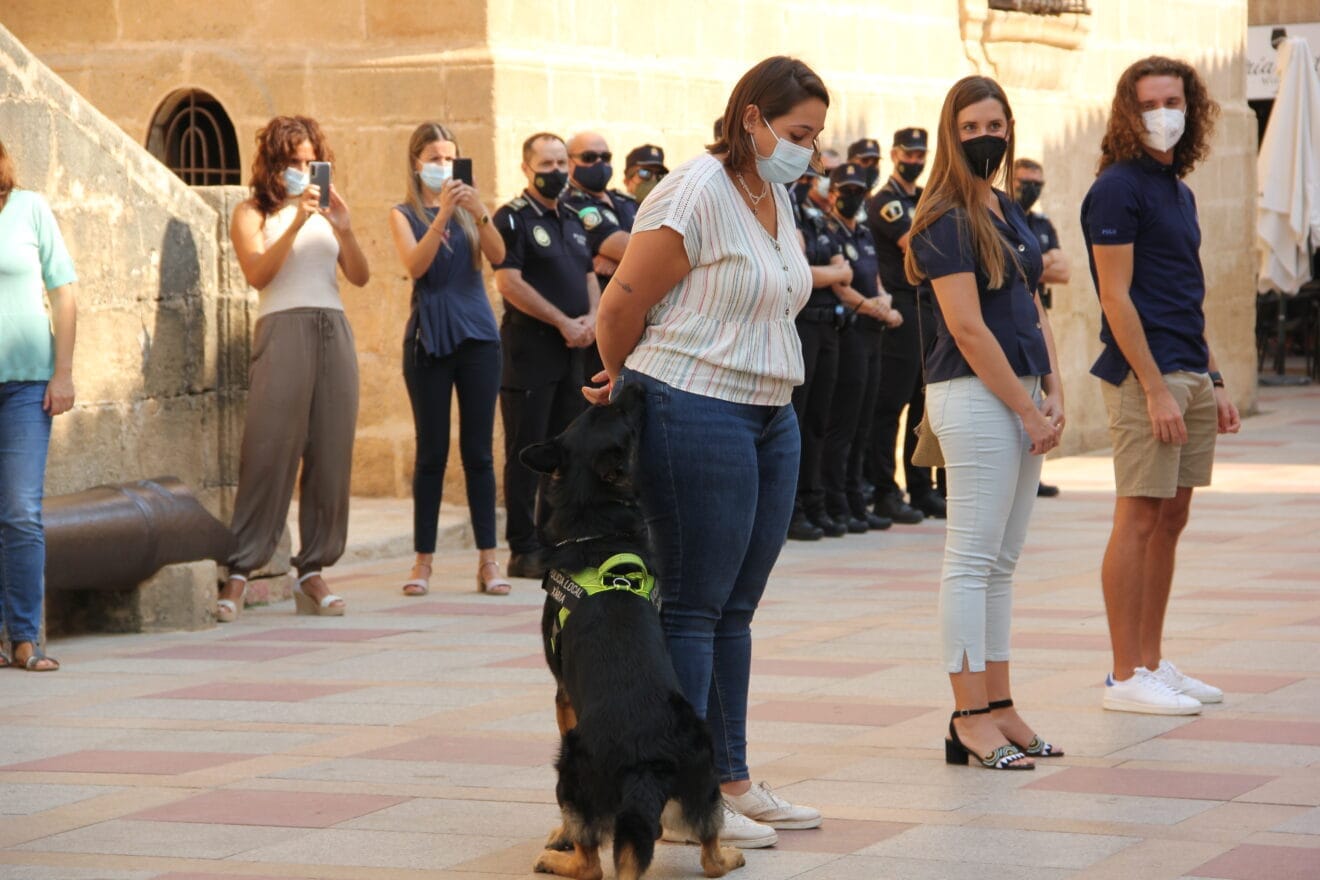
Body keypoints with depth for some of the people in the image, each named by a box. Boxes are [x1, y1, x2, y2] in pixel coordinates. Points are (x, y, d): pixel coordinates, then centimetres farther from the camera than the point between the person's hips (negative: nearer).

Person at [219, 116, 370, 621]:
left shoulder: (325, 211, 19)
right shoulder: (252, 214, 8)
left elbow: (360, 277, 10)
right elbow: (257, 273, -8)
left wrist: (344, 229, -6)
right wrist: (296, 223, -15)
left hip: (334, 332, 4)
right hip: (283, 329, -4)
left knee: (331, 453, 0)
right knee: (270, 452, -10)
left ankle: (313, 572, 4)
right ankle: (239, 571, -9)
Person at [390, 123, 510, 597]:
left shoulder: (466, 207, 11)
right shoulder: (404, 214, 5)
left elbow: (497, 255, -4)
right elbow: (415, 264, -12)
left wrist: (479, 213, -20)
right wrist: (443, 215, -22)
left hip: (477, 335, 2)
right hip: (429, 339, -2)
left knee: (478, 451, 2)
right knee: (431, 452, 0)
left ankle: (488, 559, 3)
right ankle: (423, 559, 6)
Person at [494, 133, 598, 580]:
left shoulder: (573, 221, 17)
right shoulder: (513, 219, -6)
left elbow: (589, 275, 21)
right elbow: (509, 282, -15)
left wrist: (591, 317, -1)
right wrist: (563, 322, -15)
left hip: (573, 350, 7)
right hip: (530, 348, -7)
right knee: (526, 453, -4)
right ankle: (524, 551, -2)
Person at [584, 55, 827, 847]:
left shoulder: (777, 198, 14)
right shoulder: (696, 193, -15)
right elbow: (624, 303, -12)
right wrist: (620, 383, 5)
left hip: (771, 417, 8)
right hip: (697, 416, -8)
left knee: (736, 607, 11)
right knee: (695, 606, -4)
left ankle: (731, 782, 18)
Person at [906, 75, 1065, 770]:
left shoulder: (1010, 213, 16)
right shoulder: (946, 221, -10)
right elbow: (968, 328, -15)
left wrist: (1053, 395, 4)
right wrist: (1028, 410, -13)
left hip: (1023, 395, 9)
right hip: (974, 395, -9)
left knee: (1002, 561, 10)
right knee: (972, 559, -7)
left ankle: (999, 709, 15)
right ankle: (969, 720, -5)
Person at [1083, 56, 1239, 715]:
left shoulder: (1179, 191, 18)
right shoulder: (1118, 189, -9)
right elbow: (1116, 298, -15)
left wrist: (1213, 382, 19)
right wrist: (1156, 388, -19)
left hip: (1189, 377, 9)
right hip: (1143, 375, -9)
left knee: (1171, 519, 10)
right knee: (1139, 519, -7)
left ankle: (1151, 662, 16)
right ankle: (1126, 677, -4)